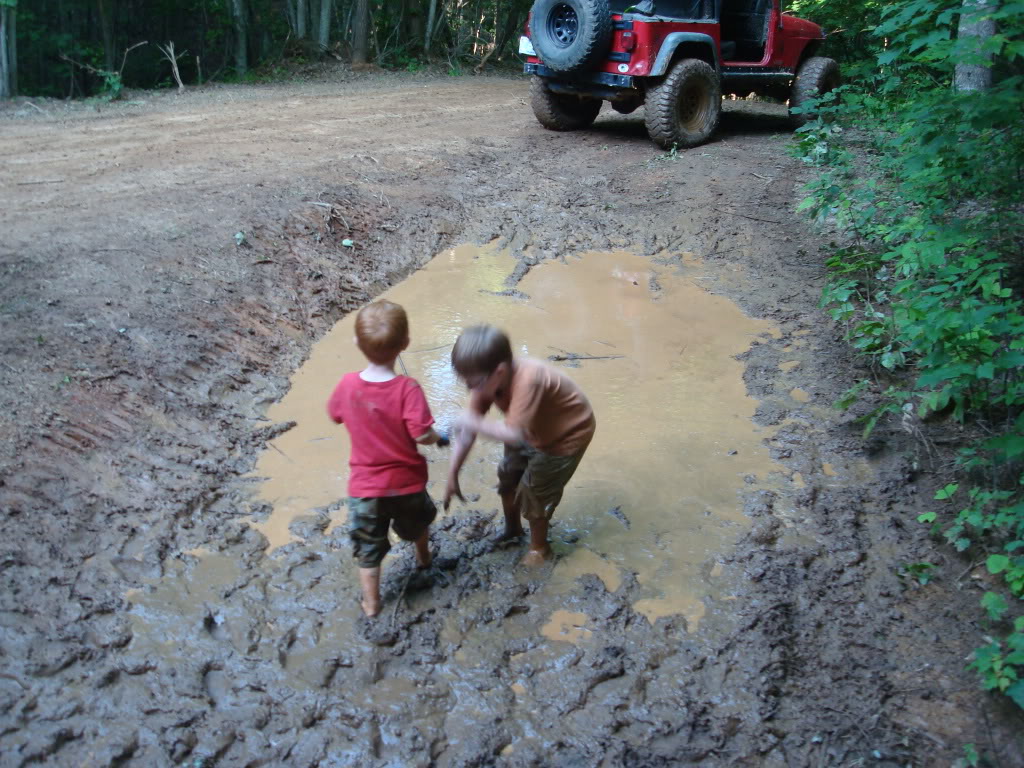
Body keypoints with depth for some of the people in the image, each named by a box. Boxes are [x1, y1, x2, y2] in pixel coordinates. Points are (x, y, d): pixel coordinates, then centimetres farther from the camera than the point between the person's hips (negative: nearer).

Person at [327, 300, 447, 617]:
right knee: (417, 521, 32)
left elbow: (334, 414, 3)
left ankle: (371, 603, 31)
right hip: (406, 482, 0)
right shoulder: (407, 388, -26)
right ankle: (423, 557, 58)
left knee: (368, 547, 18)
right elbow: (422, 436, -27)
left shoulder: (348, 385, -16)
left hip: (364, 486, 0)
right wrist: (438, 438, -6)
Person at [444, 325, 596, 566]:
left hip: (568, 434, -7)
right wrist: (452, 476, -13)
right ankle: (512, 529, 45)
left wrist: (473, 423, -36)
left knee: (534, 490, 0)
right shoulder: (488, 379, -20)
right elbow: (467, 428, -15)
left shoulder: (527, 381, -44)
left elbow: (513, 434, -47)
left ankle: (538, 547, 27)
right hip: (534, 430, 7)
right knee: (508, 474, 18)